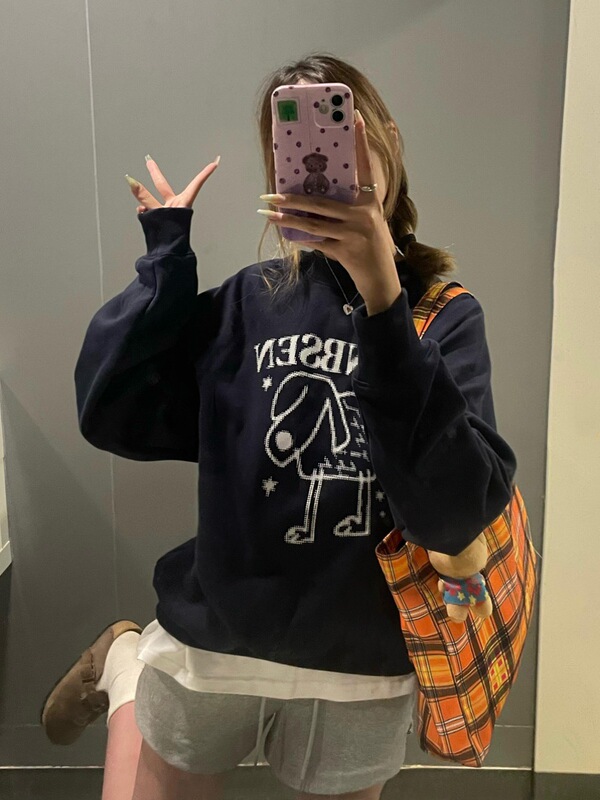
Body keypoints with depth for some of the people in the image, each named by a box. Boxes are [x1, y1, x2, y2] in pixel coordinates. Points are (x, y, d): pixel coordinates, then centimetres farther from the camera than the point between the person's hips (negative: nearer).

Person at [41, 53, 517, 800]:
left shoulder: (446, 315, -10)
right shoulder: (249, 299, -6)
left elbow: (453, 513, -24)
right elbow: (111, 414, -14)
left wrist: (382, 298, -33)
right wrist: (168, 253, -9)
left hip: (361, 673, 0)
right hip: (211, 646, 1)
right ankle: (124, 665, 44)